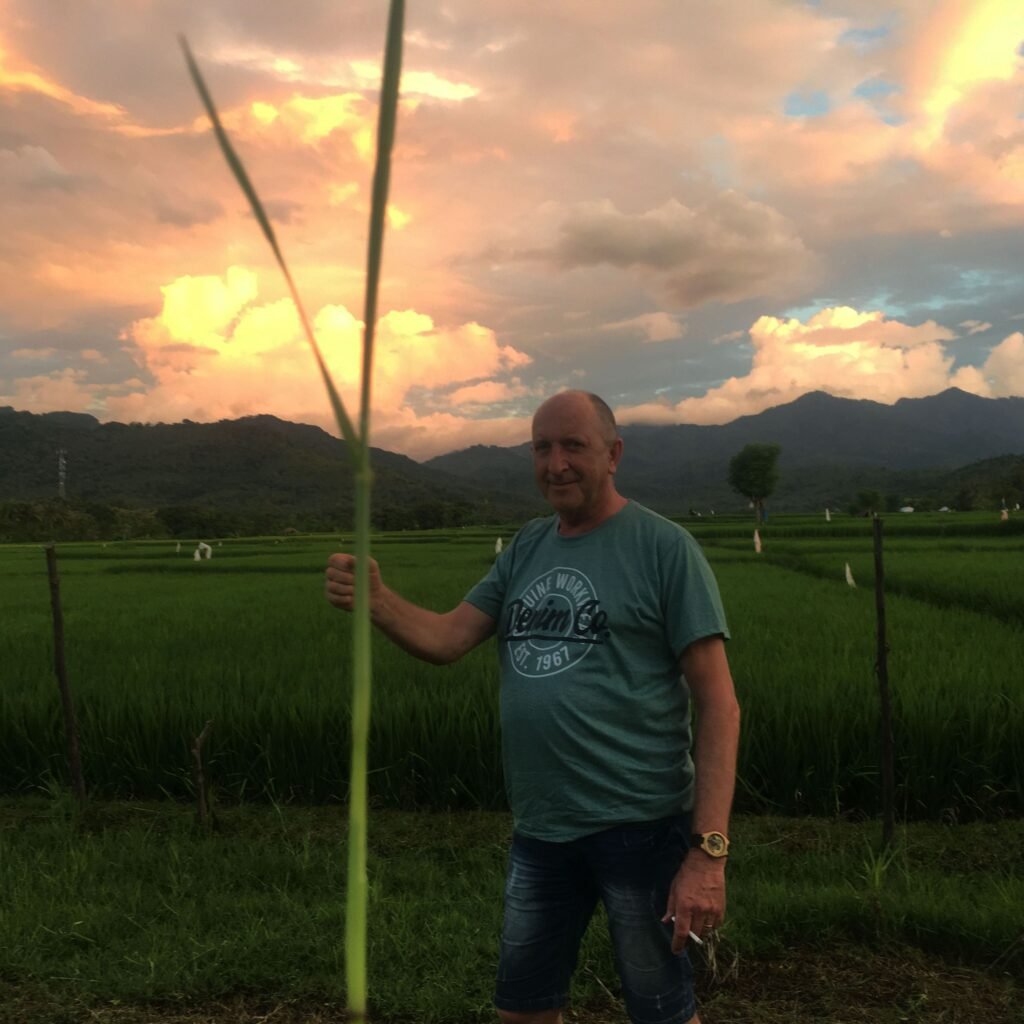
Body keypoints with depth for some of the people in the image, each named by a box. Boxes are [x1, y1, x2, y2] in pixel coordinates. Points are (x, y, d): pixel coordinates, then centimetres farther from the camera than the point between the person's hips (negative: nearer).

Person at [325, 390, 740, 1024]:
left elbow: (718, 703, -13)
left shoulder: (663, 547, -10)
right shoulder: (526, 549, 8)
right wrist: (375, 600, -19)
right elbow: (445, 639, 1)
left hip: (638, 822, -5)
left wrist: (709, 851, -18)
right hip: (539, 828, 6)